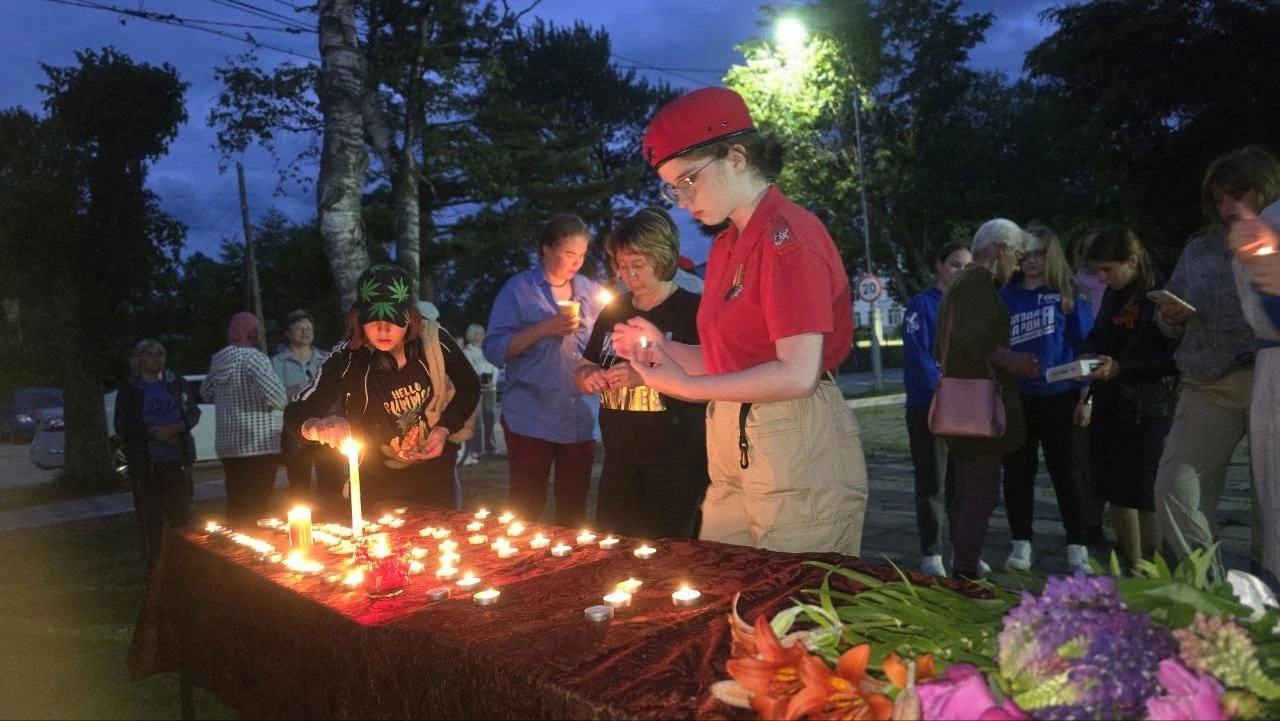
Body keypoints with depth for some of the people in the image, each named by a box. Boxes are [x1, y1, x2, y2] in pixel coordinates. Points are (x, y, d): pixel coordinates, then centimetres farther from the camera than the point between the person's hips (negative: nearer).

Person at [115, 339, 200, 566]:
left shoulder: (176, 383, 7)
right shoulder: (128, 389, 2)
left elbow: (193, 412, 4)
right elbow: (123, 427, -3)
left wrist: (176, 427, -15)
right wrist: (154, 433, -16)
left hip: (177, 458, 2)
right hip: (145, 461, -2)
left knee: (181, 512, 5)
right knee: (150, 515, 0)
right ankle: (154, 562, 10)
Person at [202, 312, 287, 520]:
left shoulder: (219, 361, 12)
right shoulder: (253, 357, -11)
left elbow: (206, 391, 27)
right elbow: (271, 388, -28)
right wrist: (283, 403, -9)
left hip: (228, 445, 8)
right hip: (258, 446, -8)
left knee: (236, 506, 13)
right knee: (255, 508, -6)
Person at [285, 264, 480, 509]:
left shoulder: (434, 341, -18)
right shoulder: (346, 359, -22)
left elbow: (469, 388, -2)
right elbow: (296, 413, -24)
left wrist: (445, 428, -16)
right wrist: (318, 426, -46)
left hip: (435, 476, 2)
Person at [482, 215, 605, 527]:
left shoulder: (593, 292, 9)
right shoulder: (518, 289, -1)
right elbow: (494, 350, -8)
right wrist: (543, 329, -18)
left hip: (581, 420, 4)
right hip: (531, 420, -3)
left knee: (574, 510, 11)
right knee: (527, 508, 3)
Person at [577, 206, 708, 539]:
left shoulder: (693, 309, -8)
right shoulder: (613, 311, 11)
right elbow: (582, 371, 21)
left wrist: (647, 376, -26)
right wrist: (589, 375, -3)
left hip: (677, 463, -5)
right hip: (619, 460, 6)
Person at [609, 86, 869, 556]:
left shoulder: (788, 233, -13)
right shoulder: (725, 245, 12)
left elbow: (797, 374, -20)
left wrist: (688, 387, -16)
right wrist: (663, 348, 0)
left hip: (797, 452, -8)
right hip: (733, 451, 8)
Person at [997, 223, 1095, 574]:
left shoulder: (1069, 298, 2)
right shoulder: (1005, 298, 7)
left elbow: (1085, 348, 0)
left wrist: (1085, 397, -6)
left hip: (1062, 399, -2)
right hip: (1017, 400, 2)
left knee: (1069, 474, 3)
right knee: (1018, 473, 8)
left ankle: (1077, 549, 12)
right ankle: (1021, 545, 19)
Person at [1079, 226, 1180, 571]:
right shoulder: (1112, 295, 11)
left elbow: (1175, 357, -15)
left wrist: (1121, 368, -21)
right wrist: (1089, 355, 0)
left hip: (1149, 409, -8)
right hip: (1110, 405, 8)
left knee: (1147, 494, -2)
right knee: (1116, 491, 11)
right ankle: (1132, 569, 23)